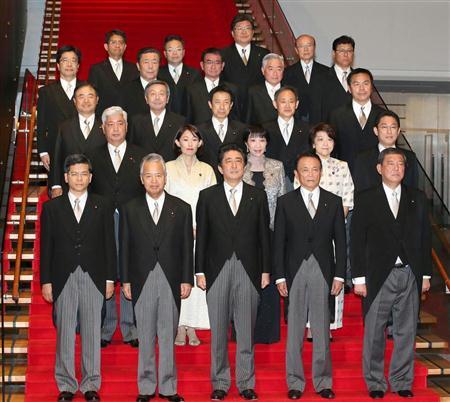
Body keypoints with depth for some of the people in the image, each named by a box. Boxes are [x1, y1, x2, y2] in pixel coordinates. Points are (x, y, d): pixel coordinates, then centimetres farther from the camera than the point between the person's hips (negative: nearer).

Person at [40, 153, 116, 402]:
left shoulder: (102, 207, 7)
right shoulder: (52, 207, 6)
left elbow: (109, 244, 6)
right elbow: (46, 247, 4)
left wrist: (110, 279, 1)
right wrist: (46, 281, -1)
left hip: (93, 279, 0)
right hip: (63, 279, 0)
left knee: (92, 333, 4)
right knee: (64, 334, 4)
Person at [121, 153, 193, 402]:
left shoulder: (181, 209, 5)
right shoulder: (130, 209, 5)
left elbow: (187, 247, 5)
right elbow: (125, 248, 5)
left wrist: (186, 279, 0)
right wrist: (125, 280, 1)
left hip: (171, 281, 0)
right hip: (142, 281, 0)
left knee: (168, 337, 5)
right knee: (145, 337, 6)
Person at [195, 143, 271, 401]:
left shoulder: (258, 196, 8)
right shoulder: (208, 196, 6)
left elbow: (264, 235, 7)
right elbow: (202, 236, 5)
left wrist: (266, 270, 3)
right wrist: (200, 271, 1)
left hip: (248, 271, 0)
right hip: (217, 271, 0)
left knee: (247, 330, 4)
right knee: (218, 331, 4)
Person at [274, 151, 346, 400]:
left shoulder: (334, 202, 7)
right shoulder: (285, 202, 5)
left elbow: (340, 241, 7)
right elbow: (279, 242, 3)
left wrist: (339, 275, 0)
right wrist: (280, 276, -3)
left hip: (323, 271, 1)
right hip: (295, 271, 0)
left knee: (322, 329, 4)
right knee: (294, 330, 3)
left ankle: (323, 382, 14)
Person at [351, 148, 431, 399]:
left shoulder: (418, 199, 10)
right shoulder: (366, 200, 2)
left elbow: (425, 237, 11)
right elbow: (358, 241, -1)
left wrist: (426, 274, 6)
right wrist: (359, 278, -5)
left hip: (410, 275, 2)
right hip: (379, 276, -2)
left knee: (406, 331, 7)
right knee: (375, 332, 3)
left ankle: (402, 383, 19)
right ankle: (375, 383, 15)